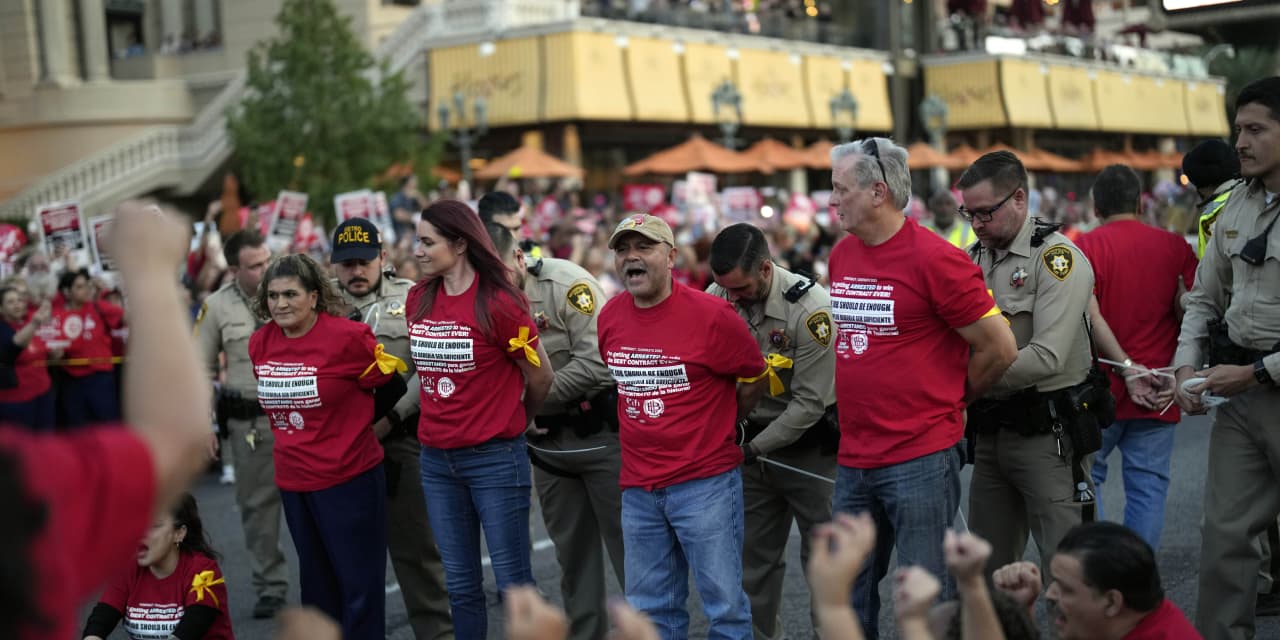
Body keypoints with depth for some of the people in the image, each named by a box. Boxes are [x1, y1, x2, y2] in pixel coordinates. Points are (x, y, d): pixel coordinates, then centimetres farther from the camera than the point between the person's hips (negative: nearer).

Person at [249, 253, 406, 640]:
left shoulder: (348, 336, -15)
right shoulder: (259, 344, 1)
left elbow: (392, 388, -3)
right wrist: (298, 433, 12)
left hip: (349, 478, -5)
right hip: (292, 482, 6)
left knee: (359, 585, 1)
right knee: (316, 584, 18)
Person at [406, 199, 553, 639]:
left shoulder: (499, 303, -13)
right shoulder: (417, 299, 4)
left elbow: (540, 375, -3)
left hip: (495, 458, -5)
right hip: (436, 459, 6)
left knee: (513, 582, 2)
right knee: (460, 586, 12)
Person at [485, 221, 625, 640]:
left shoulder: (566, 283, -17)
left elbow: (597, 362, -23)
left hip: (601, 432, -5)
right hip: (546, 440, 6)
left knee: (627, 541, 3)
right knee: (572, 550, 16)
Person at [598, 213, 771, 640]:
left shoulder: (711, 315, -13)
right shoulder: (609, 318, 2)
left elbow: (756, 377, 1)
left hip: (706, 482, -5)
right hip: (637, 488, 5)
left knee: (724, 603, 4)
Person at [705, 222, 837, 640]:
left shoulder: (811, 309, -21)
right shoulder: (716, 299, -6)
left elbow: (809, 403, -20)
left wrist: (753, 449, -18)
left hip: (810, 447, -5)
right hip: (753, 441, 5)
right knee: (753, 558, 11)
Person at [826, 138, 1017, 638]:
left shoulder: (934, 259, -14)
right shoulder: (841, 255, 8)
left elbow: (999, 348, -10)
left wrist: (956, 397, 4)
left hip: (920, 460, -7)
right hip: (853, 460, 7)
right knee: (849, 595, 15)